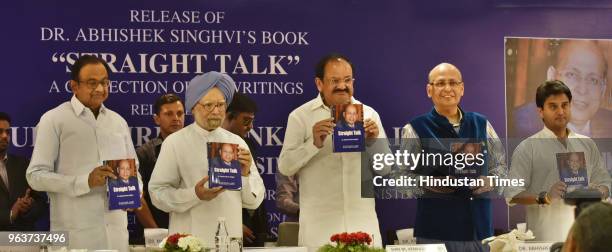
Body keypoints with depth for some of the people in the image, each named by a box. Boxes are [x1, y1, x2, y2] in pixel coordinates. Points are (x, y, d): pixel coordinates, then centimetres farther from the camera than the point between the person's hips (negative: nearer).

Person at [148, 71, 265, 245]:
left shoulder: (237, 143, 6)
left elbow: (254, 201, 5)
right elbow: (157, 194, -11)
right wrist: (195, 194, -23)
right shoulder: (174, 143, -4)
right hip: (189, 243, -3)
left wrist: (245, 174, -12)